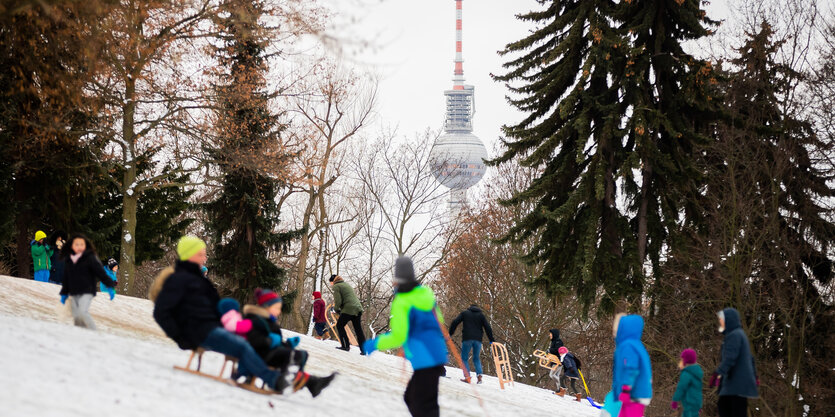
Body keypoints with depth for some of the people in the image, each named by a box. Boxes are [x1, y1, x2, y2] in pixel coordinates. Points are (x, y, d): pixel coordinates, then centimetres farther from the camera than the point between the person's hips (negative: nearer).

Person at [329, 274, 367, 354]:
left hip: (348, 309, -8)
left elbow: (338, 301, -10)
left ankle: (346, 346, 2)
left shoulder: (336, 287, 0)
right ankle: (363, 350, 11)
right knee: (358, 330, 12)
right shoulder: (346, 284, 25)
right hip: (358, 308, 8)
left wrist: (336, 309, 8)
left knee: (340, 325, 9)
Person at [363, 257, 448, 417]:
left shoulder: (401, 303, -15)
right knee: (411, 398, 19)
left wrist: (374, 344, -3)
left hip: (425, 360, -8)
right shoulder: (426, 293, 6)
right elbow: (438, 320, 17)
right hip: (438, 354, 8)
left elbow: (398, 338, -17)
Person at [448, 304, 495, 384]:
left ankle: (467, 377, -10)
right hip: (478, 340, 2)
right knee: (476, 358, 15)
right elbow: (487, 327, 9)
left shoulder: (464, 313, 11)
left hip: (467, 339, -2)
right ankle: (479, 375, -6)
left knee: (464, 358, 5)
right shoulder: (481, 315, 15)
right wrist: (491, 340, 12)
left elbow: (455, 322, 2)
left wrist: (450, 333, 7)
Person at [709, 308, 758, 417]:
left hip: (738, 381, -10)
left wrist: (718, 374, -34)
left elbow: (730, 357, -25)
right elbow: (750, 358, 24)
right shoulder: (739, 334, 19)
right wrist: (754, 377, 29)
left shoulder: (734, 335, -13)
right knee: (723, 404, 8)